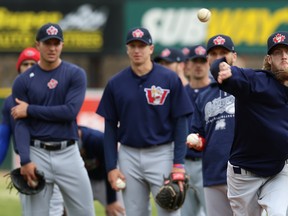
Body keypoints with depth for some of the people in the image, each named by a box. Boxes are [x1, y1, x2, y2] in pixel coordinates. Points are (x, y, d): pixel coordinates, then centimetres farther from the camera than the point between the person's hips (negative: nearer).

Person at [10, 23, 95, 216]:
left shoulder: (75, 74, 2)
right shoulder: (23, 81, 4)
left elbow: (71, 111, -11)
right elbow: (21, 124, -2)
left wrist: (30, 110, -9)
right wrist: (25, 161, -15)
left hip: (68, 154, 0)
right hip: (37, 154, 0)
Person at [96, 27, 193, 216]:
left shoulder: (170, 79, -3)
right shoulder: (116, 83, 5)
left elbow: (181, 122, -4)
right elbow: (110, 128, 7)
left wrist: (179, 164, -11)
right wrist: (111, 167, 0)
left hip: (162, 154, -3)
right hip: (129, 156, 3)